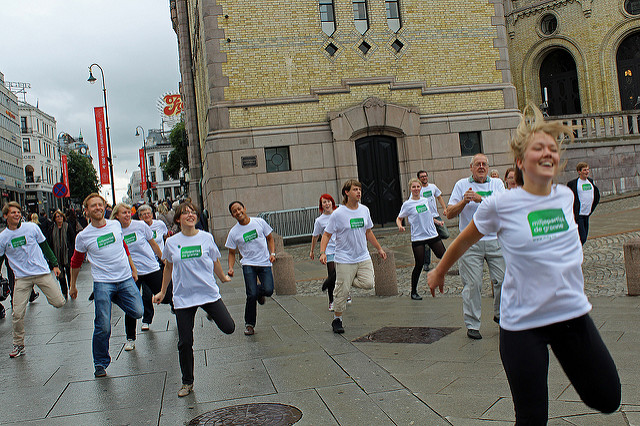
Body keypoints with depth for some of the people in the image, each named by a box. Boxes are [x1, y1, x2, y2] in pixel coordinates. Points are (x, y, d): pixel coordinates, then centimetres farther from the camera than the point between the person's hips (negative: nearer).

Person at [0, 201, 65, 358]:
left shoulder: (32, 227, 2)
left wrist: (54, 264, 9)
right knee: (17, 314, -5)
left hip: (42, 272, 0)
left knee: (59, 303, -9)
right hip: (22, 278, 0)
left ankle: (49, 293, 27)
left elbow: (45, 246, 11)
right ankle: (18, 346, 13)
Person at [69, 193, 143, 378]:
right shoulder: (83, 236, -2)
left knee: (137, 312, -9)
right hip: (103, 283, -3)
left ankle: (117, 300, 24)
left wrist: (133, 268, 21)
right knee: (103, 327, -7)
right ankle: (100, 364, 13)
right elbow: (76, 262, 11)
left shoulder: (115, 225, 6)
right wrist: (72, 286, 18)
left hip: (125, 278, 3)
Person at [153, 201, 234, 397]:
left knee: (228, 328, -5)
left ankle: (212, 313, 28)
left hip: (209, 293, 0)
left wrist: (223, 277, 25)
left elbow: (215, 262, 14)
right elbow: (168, 267, 15)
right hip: (183, 298, 0)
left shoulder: (206, 238, -1)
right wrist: (163, 292, 20)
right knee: (185, 342, 1)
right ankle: (187, 383, 20)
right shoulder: (171, 242, 1)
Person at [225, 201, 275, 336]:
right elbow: (232, 253, 8)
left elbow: (270, 239, 13)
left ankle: (259, 292, 22)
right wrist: (231, 268, -8)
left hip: (265, 263, 1)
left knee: (268, 290, -17)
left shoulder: (260, 222, 1)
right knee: (252, 295, -14)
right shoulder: (233, 232, 0)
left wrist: (272, 253, -3)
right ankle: (249, 324, 7)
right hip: (248, 265, -1)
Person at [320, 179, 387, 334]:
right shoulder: (338, 214, -10)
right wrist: (322, 253, -19)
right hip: (344, 260, -5)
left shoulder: (364, 210, 6)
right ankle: (337, 320, 15)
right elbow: (327, 234, -6)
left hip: (363, 257, 5)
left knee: (368, 283, -12)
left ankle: (346, 281, 16)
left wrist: (379, 248, 22)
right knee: (342, 292, -4)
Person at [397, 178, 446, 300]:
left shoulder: (425, 200, 9)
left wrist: (438, 221, 17)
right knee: (419, 264, -4)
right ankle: (413, 292, 9)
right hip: (417, 238, -5)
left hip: (432, 235, 5)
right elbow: (399, 218, 3)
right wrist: (400, 226, -17)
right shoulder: (407, 204, -4)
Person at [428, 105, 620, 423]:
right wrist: (439, 272, 18)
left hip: (573, 313, 5)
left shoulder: (565, 196, 2)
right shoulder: (500, 205, -11)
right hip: (522, 323, -4)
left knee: (608, 400, 11)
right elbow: (464, 241, 6)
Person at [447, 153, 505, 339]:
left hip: (495, 240, 2)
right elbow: (449, 213, 1)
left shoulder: (497, 183, 10)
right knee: (472, 284, -2)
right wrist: (464, 201, -15)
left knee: (502, 279, 3)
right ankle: (472, 325, 8)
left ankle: (500, 314, 28)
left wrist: (481, 198, -19)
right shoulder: (461, 185, 6)